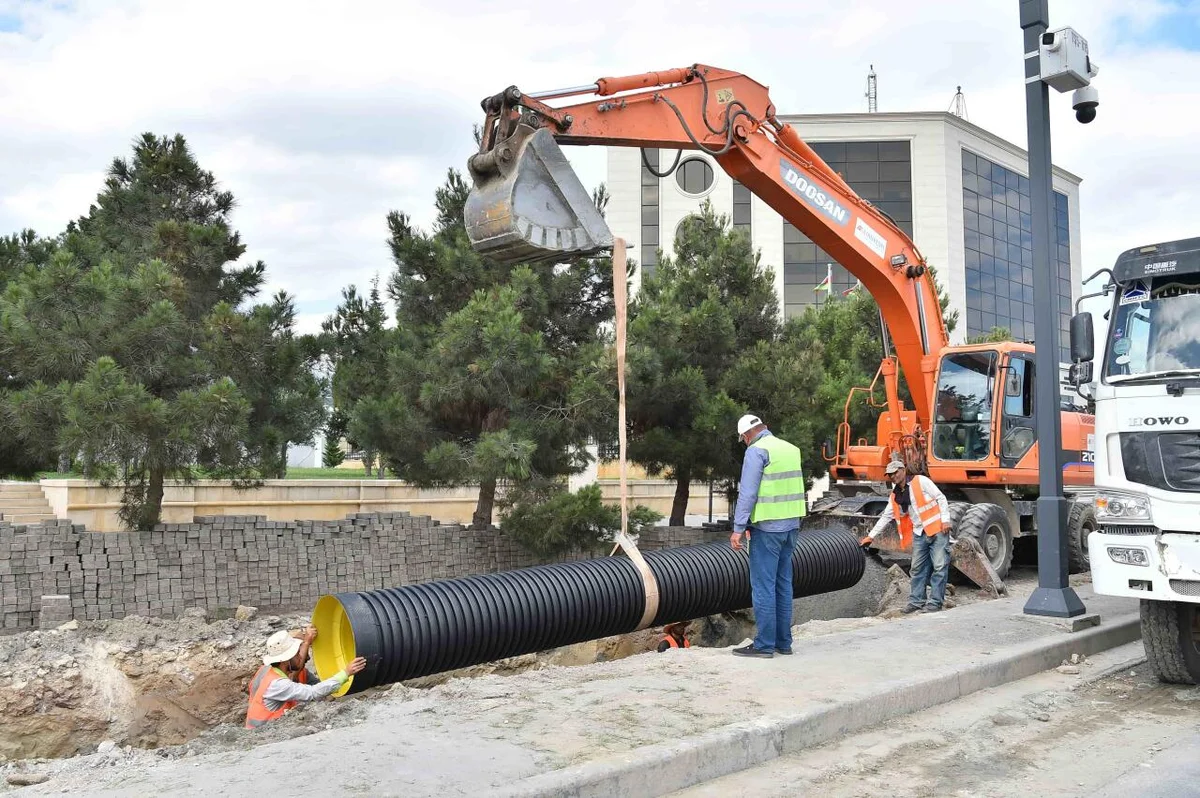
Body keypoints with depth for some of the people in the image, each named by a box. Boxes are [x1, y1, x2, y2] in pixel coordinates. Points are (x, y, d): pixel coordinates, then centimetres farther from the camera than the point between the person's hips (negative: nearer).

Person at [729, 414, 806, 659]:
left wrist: (738, 528, -14)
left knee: (763, 586, -3)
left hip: (767, 528, -8)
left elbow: (747, 493, -15)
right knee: (783, 584, 13)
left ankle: (764, 645, 0)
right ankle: (783, 641, 18)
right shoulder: (791, 448, 13)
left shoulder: (757, 450, -10)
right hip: (791, 525, 8)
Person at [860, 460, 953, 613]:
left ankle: (936, 602, 0)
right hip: (919, 533, 7)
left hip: (937, 530, -7)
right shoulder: (895, 496, 12)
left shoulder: (921, 481, -6)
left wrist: (945, 520, -14)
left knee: (939, 566, -5)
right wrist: (871, 536, 16)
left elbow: (941, 498, -7)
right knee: (917, 568, 9)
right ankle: (916, 601, 16)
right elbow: (885, 517, 18)